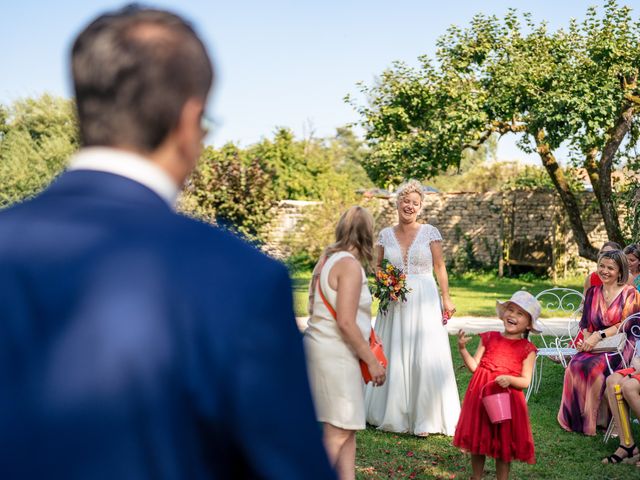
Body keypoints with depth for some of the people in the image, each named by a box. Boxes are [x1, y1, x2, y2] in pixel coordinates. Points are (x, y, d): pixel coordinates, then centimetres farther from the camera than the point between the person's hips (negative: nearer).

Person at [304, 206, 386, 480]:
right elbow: (345, 322, -20)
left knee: (347, 428, 14)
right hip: (335, 355, -10)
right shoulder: (350, 265, -15)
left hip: (321, 346, 10)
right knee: (338, 432, -4)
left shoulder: (326, 259, 12)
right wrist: (372, 361, -13)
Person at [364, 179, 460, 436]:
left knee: (425, 356, -5)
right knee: (394, 357, 5)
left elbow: (440, 267, 1)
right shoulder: (386, 234, 7)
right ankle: (394, 414, 18)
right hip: (395, 301, 2)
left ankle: (423, 417, 5)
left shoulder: (430, 232, 1)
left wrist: (446, 298, -5)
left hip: (424, 301, -2)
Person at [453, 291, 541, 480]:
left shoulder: (527, 349, -3)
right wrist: (462, 349, -11)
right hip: (480, 396, 3)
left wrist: (510, 379, -24)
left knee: (503, 447, 8)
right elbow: (474, 366, 2)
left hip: (507, 400, -3)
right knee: (477, 443, 13)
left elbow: (525, 381, -5)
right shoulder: (489, 338, 4)